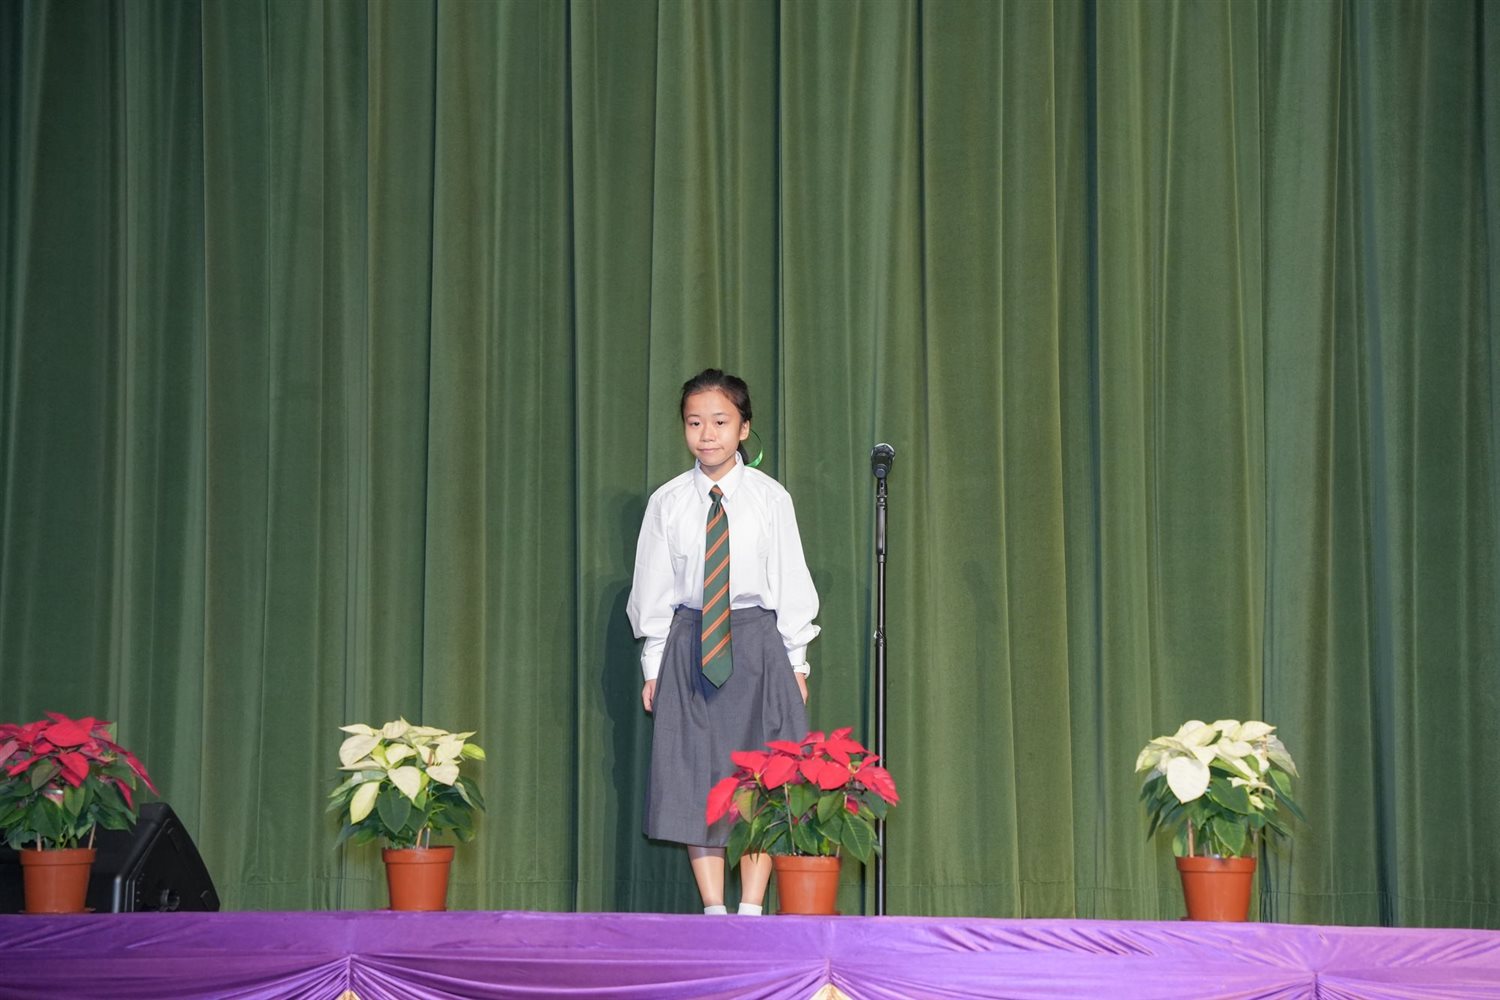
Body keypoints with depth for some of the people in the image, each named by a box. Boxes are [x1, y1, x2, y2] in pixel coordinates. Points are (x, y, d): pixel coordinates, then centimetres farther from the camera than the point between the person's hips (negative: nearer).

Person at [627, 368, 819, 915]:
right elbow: (653, 589, 6)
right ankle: (714, 914, 7)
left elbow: (791, 582, 2)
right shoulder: (667, 502, 2)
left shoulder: (770, 497, -1)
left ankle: (751, 911, 3)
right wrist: (654, 665, 4)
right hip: (689, 643, 1)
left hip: (757, 642, -1)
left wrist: (795, 659, 0)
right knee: (694, 778, 1)